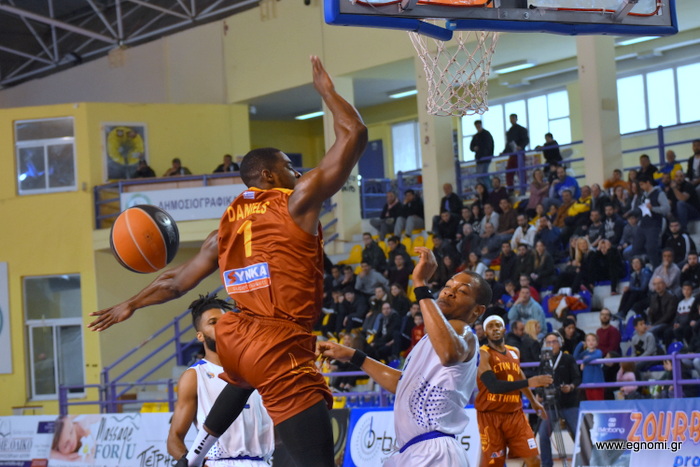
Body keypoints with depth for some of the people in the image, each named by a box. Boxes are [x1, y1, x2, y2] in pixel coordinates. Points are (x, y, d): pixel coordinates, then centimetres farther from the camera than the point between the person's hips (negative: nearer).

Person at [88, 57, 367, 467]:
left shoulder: (228, 224, 15)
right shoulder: (299, 201, -2)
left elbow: (177, 282, 25)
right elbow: (355, 133, -3)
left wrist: (131, 305, 42)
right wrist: (327, 90, 13)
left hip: (232, 341, 8)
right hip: (282, 352, -8)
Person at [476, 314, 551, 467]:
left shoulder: (515, 352, 11)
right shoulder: (483, 354, -12)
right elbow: (493, 386, -25)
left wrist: (533, 401, 33)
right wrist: (529, 382, -30)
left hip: (515, 414, 6)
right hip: (491, 415, -6)